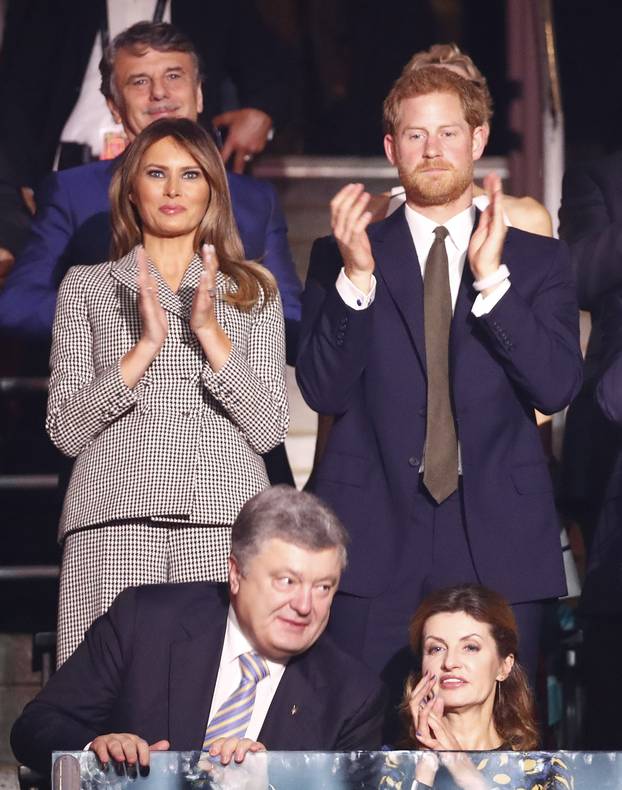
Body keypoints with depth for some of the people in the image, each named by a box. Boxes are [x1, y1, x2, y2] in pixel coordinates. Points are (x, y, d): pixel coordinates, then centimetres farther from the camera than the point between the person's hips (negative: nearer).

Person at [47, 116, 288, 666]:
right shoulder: (87, 287, 16)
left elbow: (268, 430, 7)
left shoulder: (253, 290, 17)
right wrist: (144, 346, -5)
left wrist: (210, 334, -4)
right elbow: (65, 431, 6)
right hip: (115, 527, 0)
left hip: (224, 523, 0)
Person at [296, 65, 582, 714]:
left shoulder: (537, 259, 10)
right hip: (374, 540, 0)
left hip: (496, 545, 1)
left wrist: (490, 277, -14)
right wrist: (356, 276, -14)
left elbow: (556, 387, -4)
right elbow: (323, 392, -1)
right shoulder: (338, 258, 10)